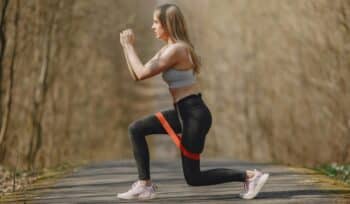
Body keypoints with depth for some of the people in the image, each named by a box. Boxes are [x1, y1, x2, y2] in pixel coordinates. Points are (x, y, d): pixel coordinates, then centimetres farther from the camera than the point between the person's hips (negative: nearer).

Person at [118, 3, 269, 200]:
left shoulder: (176, 50, -18)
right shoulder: (168, 49, 12)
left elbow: (142, 74, -19)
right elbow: (136, 74, 13)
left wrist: (129, 45, -9)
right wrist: (126, 46, 4)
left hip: (195, 116, -10)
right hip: (184, 112, 10)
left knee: (193, 178, -2)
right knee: (136, 129, 8)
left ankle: (250, 176, 0)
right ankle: (144, 185, 8)